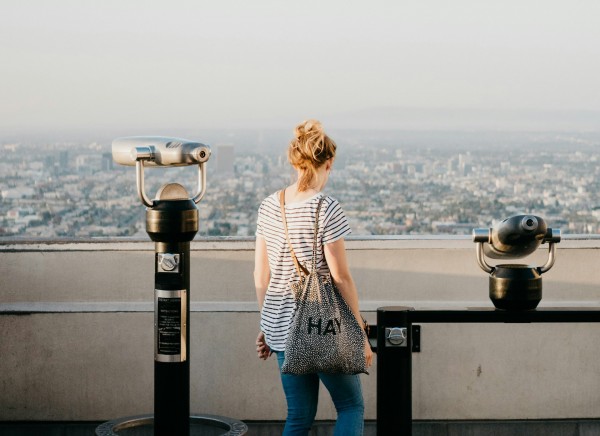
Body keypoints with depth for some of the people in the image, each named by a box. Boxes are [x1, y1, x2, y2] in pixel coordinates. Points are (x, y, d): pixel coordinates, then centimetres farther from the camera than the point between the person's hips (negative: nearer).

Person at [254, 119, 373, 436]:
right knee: (351, 407, 11)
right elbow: (341, 279, -13)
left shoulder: (269, 207, 3)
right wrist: (360, 336, -6)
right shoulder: (327, 210, -14)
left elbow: (261, 275, 8)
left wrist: (267, 324, 19)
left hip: (281, 327, 6)